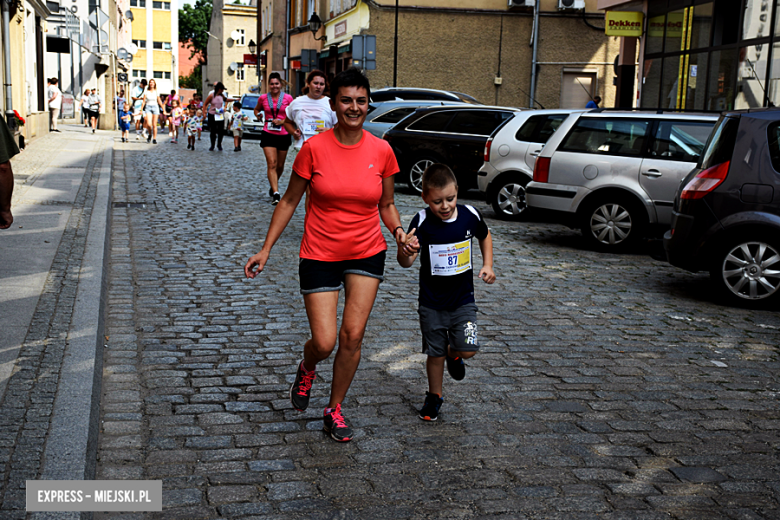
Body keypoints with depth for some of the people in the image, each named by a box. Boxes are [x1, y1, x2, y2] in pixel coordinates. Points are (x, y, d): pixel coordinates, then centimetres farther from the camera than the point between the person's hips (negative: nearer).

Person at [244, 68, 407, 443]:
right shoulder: (314, 148, -9)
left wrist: (398, 230, -11)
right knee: (324, 343, -5)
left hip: (367, 254, 2)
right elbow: (290, 201, 0)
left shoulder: (381, 151, -3)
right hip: (320, 254, -2)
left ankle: (334, 410, 21)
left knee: (352, 336, -1)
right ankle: (306, 370, 34)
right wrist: (266, 249, -3)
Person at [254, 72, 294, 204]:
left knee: (280, 166, 13)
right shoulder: (263, 98, 3)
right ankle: (275, 193, -17)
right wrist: (257, 115, 2)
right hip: (268, 134, -1)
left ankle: (273, 185, 39)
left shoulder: (288, 98, -2)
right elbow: (256, 109, 22)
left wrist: (282, 121, -13)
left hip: (284, 135, 1)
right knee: (272, 164, -12)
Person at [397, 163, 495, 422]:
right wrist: (405, 251, -48)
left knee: (468, 349, -9)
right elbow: (405, 263, -25)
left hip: (463, 299, 2)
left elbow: (485, 236, 15)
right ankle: (434, 396, 33)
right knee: (435, 353, 8)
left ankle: (453, 355, 28)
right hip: (432, 302, -1)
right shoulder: (422, 221, -17)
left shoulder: (470, 215, -9)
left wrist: (487, 265, 4)